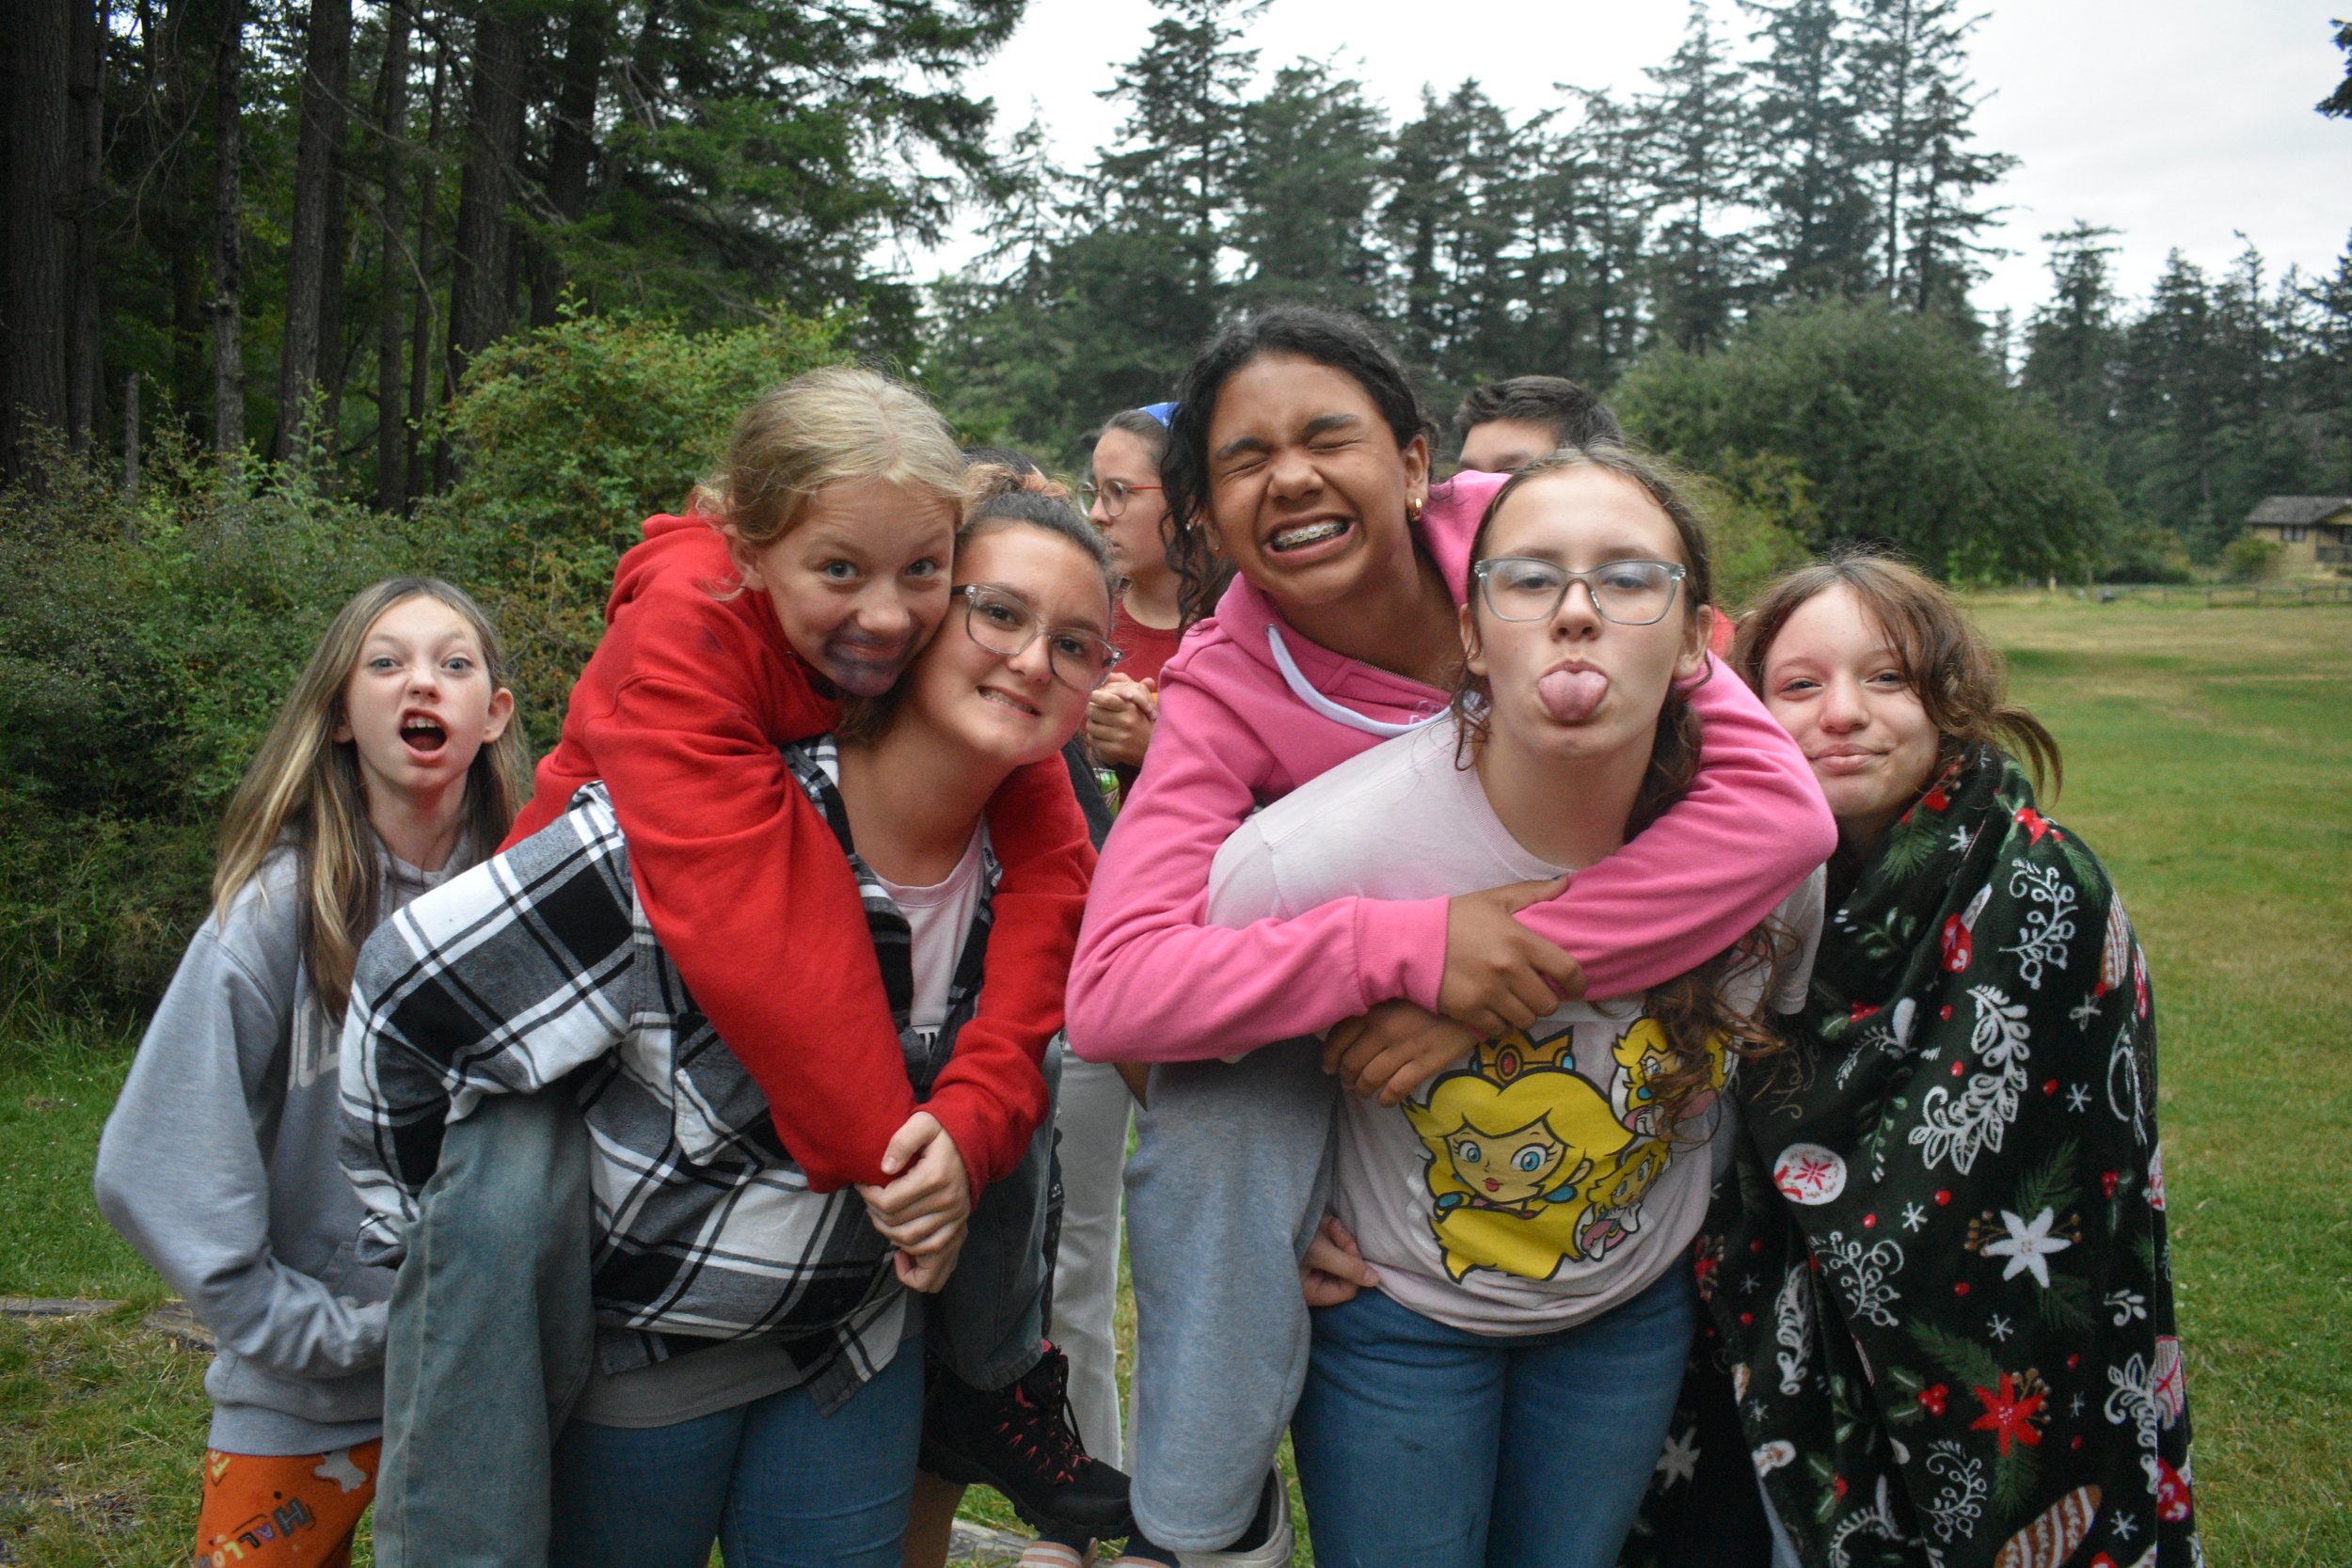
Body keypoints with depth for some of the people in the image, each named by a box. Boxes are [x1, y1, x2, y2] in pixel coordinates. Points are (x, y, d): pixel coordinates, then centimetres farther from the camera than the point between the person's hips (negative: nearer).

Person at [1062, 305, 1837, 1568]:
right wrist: (1407, 946, -41)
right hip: (1329, 1037, 0)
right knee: (1206, 1136, -28)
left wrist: (1485, 997, -35)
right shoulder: (1225, 690, -20)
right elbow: (1110, 989, -30)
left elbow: (1781, 804, -31)